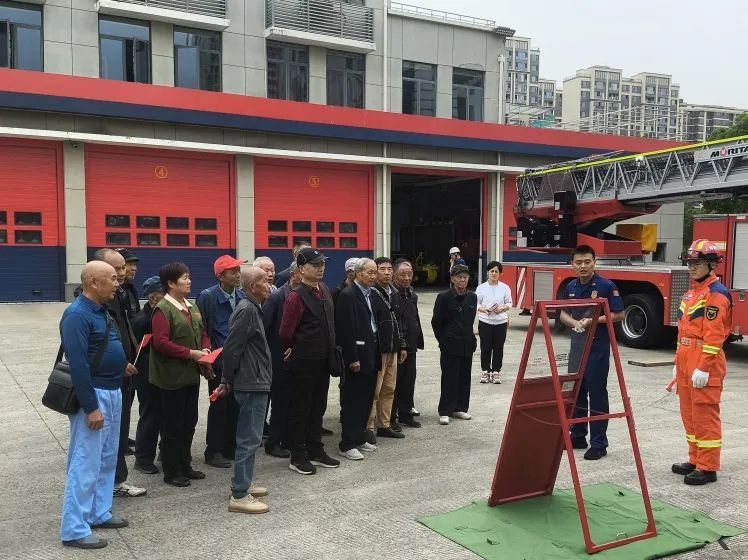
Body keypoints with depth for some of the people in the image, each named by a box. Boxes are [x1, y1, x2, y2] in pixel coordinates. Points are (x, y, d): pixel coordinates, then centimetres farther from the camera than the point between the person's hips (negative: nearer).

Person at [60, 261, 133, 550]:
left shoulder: (101, 310, 10)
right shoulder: (77, 315, -20)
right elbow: (78, 365, -24)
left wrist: (119, 363, 10)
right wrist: (91, 407, -24)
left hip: (112, 391, 10)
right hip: (93, 395, -10)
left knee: (107, 459, 18)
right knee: (85, 463, -2)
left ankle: (99, 513, 31)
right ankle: (74, 529, 7)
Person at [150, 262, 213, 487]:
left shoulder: (191, 307, 12)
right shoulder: (163, 309, -13)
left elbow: (203, 333, 17)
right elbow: (161, 342, -21)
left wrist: (205, 349, -3)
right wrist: (191, 353, -20)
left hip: (191, 374, 8)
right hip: (172, 376, -8)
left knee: (189, 423, 15)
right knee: (173, 426, 3)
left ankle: (185, 466, 28)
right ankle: (172, 472, 15)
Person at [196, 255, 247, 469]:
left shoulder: (243, 297, 4)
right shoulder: (207, 297, -9)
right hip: (220, 361, -4)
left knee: (236, 405, 11)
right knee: (218, 407, 3)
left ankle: (231, 447, 24)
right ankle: (213, 451, 15)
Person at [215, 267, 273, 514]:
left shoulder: (253, 308, 14)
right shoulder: (246, 310, -17)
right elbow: (231, 349, -20)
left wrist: (228, 380, 17)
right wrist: (227, 380, -9)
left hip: (255, 382, 10)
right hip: (252, 384, -10)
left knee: (250, 437, 17)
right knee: (249, 439, -5)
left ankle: (244, 483, 28)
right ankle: (239, 495, 1)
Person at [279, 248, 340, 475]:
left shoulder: (324, 290, 7)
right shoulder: (296, 297, -17)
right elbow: (285, 333, -14)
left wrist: (329, 349, 15)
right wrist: (298, 347, 2)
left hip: (323, 360, 8)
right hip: (304, 362, -8)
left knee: (318, 407, 16)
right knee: (300, 408, 4)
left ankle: (316, 451, 28)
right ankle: (298, 457, 15)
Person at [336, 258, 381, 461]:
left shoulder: (371, 295, 13)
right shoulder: (348, 295, -12)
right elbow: (345, 330, -17)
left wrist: (376, 354, 10)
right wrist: (352, 359, -18)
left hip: (371, 355, 8)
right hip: (357, 356, -8)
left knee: (366, 399, 14)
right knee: (353, 401, -1)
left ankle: (359, 438, 25)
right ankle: (347, 445, 7)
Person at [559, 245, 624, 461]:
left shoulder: (606, 286, -9)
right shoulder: (570, 287, 8)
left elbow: (619, 314, -9)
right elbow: (564, 313, 16)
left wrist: (592, 321, -17)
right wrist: (573, 322, -6)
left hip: (598, 346, -6)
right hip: (577, 344, 6)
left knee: (596, 393, -2)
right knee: (575, 391, 12)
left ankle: (598, 443, 6)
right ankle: (578, 436, 25)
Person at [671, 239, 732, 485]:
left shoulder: (716, 293, -12)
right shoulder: (691, 292, 16)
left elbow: (714, 335, -18)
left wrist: (703, 368, -21)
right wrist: (678, 363, 20)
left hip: (705, 363, -9)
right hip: (686, 361, 9)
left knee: (705, 415, -3)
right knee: (689, 413, 15)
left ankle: (708, 468, 5)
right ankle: (695, 460, 25)